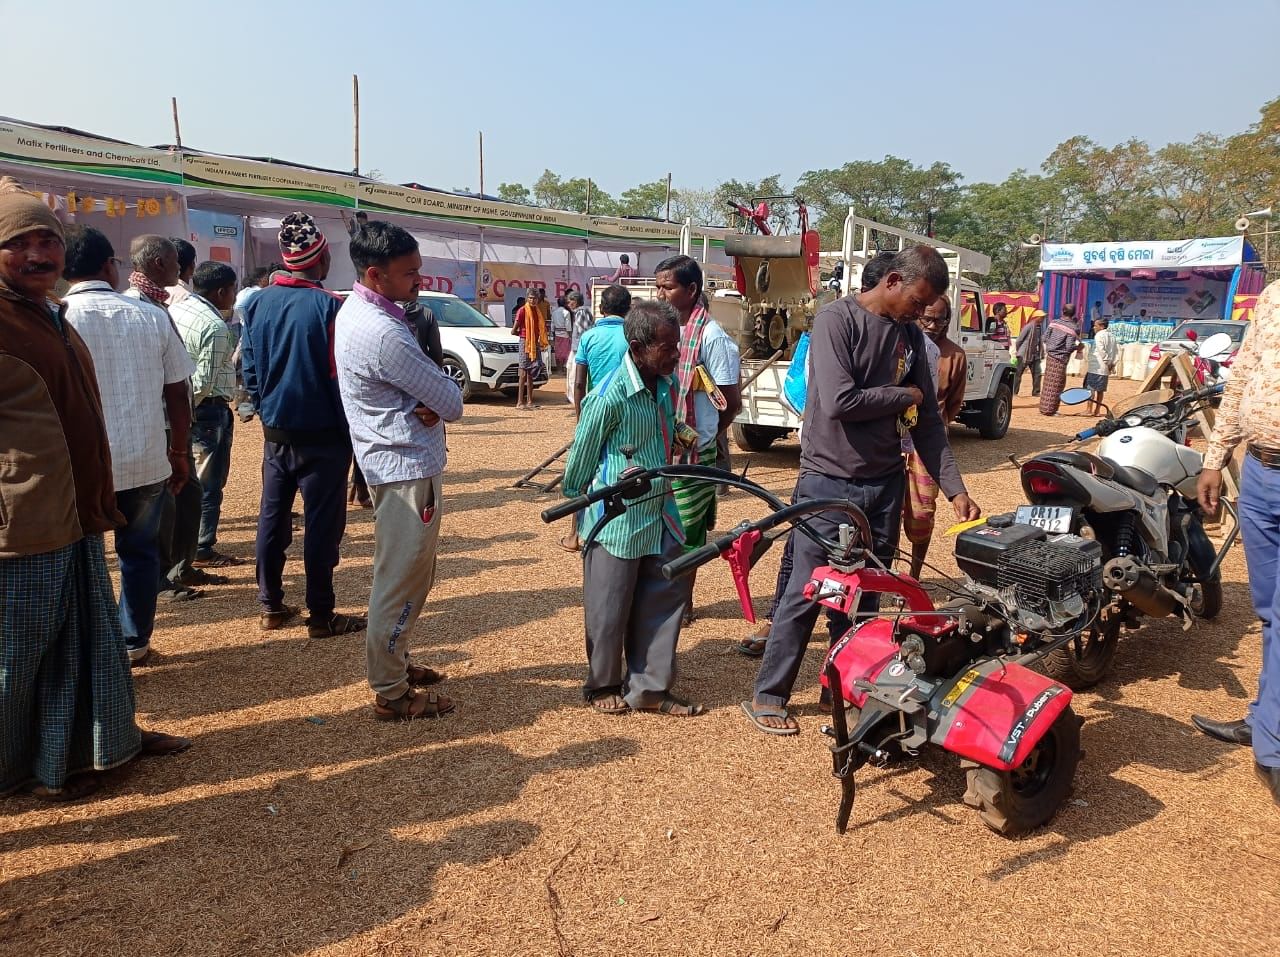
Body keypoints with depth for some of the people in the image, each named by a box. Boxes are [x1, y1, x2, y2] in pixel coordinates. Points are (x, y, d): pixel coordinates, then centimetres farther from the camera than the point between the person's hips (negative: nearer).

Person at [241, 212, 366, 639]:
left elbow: (249, 367, 8)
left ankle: (270, 606, 22)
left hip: (275, 430, 6)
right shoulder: (328, 306, -16)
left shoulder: (258, 303, 3)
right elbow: (339, 376, -14)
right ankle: (321, 615, 7)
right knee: (322, 524, 1)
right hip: (321, 434, -6)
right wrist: (350, 428, -3)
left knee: (272, 516, 14)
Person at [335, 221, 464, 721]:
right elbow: (452, 404, -18)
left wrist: (424, 403, -10)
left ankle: (393, 661, 36)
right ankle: (391, 693, 11)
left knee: (407, 573, 22)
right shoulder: (384, 333, -24)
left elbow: (422, 380, 10)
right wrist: (439, 399, 3)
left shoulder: (355, 310, 8)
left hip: (389, 460, 11)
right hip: (408, 466, -11)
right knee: (402, 580, 0)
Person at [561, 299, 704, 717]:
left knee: (665, 599, 11)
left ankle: (649, 688, 24)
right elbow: (581, 458, -8)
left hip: (661, 513, 7)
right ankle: (602, 686, 28)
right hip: (617, 520, -7)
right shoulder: (609, 397, -21)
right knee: (610, 608, 7)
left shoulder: (667, 383, 0)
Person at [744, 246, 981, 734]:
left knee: (864, 597, 12)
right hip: (829, 482, -6)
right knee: (806, 595, 0)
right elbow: (839, 401, -23)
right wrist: (904, 394, -8)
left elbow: (928, 420, 10)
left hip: (885, 484, 6)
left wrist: (954, 488, 3)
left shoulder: (911, 336, 9)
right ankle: (768, 696, 12)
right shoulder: (837, 318, -11)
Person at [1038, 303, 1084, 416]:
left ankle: (1044, 408, 21)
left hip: (1050, 356, 6)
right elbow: (1069, 347, -16)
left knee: (1048, 383, 14)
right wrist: (1078, 347, 3)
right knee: (1056, 385, 2)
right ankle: (1049, 410, 4)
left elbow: (1045, 338, 6)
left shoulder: (1054, 322, 3)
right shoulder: (1073, 328, -12)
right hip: (1060, 359, -6)